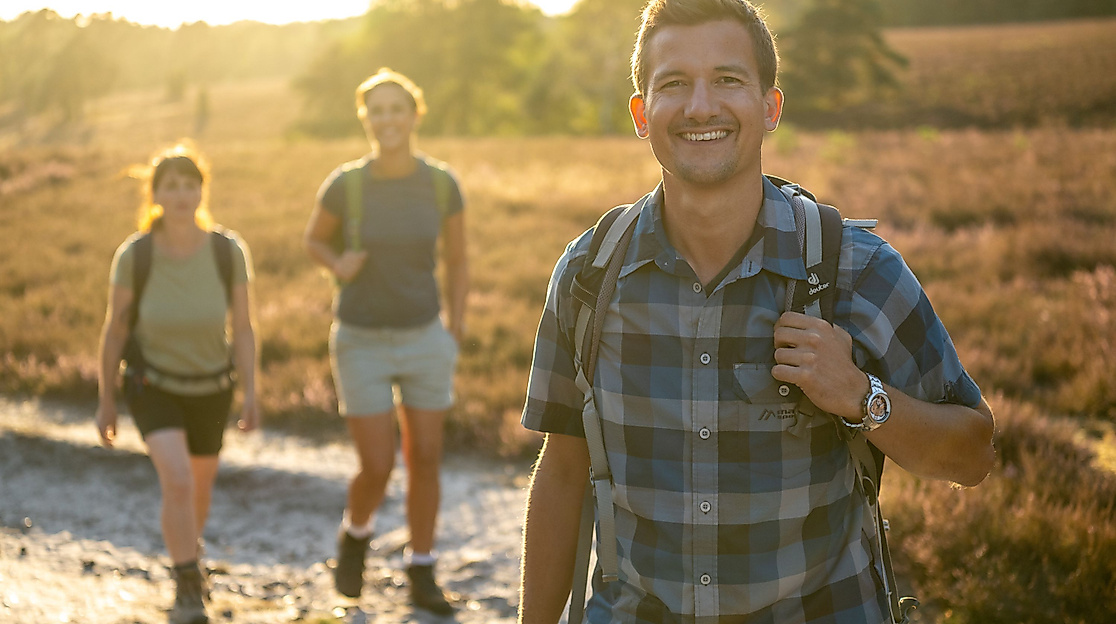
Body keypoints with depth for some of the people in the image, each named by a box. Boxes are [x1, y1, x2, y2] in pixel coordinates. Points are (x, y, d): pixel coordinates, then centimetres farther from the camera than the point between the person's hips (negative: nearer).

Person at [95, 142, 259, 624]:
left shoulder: (229, 250, -19)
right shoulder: (134, 254, -22)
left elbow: (242, 328, -10)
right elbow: (114, 329, -10)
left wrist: (250, 397, -15)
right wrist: (106, 401, -4)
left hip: (210, 388, 2)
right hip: (152, 386, -2)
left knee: (199, 489, 20)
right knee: (177, 481, -24)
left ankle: (187, 553, 52)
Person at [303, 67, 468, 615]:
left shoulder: (442, 184, -7)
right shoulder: (344, 184, -12)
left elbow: (457, 262, 6)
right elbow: (314, 240, 7)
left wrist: (454, 339, 4)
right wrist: (338, 265, -16)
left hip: (423, 339, 2)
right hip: (362, 344, -2)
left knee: (425, 460, 6)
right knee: (378, 467, -3)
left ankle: (421, 573, 24)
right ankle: (355, 534, 31)